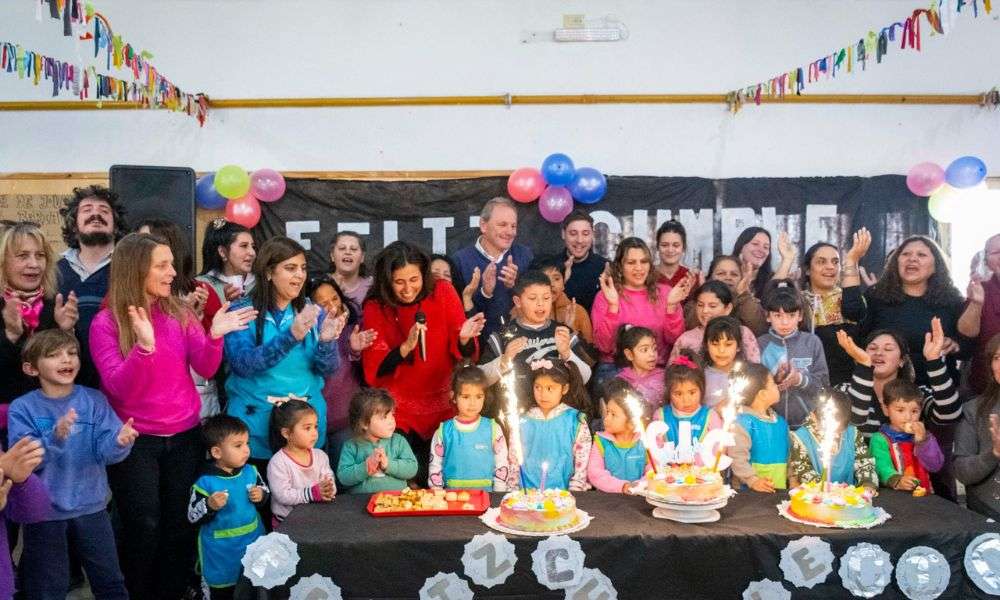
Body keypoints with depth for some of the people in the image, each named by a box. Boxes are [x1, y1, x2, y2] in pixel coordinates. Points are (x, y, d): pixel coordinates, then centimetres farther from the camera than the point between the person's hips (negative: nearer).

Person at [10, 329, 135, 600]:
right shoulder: (23, 408, -10)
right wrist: (54, 438, -37)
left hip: (91, 506, 2)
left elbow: (104, 450, -14)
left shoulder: (94, 400, -5)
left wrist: (119, 441, -37)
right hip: (44, 511, -1)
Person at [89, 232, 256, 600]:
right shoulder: (106, 323, -10)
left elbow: (205, 369, -4)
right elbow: (121, 389, -19)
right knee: (144, 527, 2)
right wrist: (144, 346, -34)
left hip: (184, 435, 4)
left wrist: (215, 336, -22)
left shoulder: (179, 312, 1)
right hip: (135, 440, -3)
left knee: (181, 524, 10)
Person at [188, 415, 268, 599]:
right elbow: (193, 517, -14)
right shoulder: (206, 482, -19)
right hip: (221, 550, -4)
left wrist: (261, 495, -12)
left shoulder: (250, 472, -5)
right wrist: (210, 506, -31)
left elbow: (266, 493, 10)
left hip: (253, 542, 4)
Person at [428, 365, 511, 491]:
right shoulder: (444, 431, 3)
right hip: (452, 495, 0)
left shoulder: (493, 429, 2)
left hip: (485, 494, 0)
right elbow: (435, 467, 11)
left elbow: (502, 466, 7)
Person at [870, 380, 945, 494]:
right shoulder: (880, 439, -1)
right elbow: (883, 468, -14)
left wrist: (923, 441, -9)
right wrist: (897, 481, -34)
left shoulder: (923, 436, 13)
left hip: (923, 493, 2)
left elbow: (936, 466, 3)